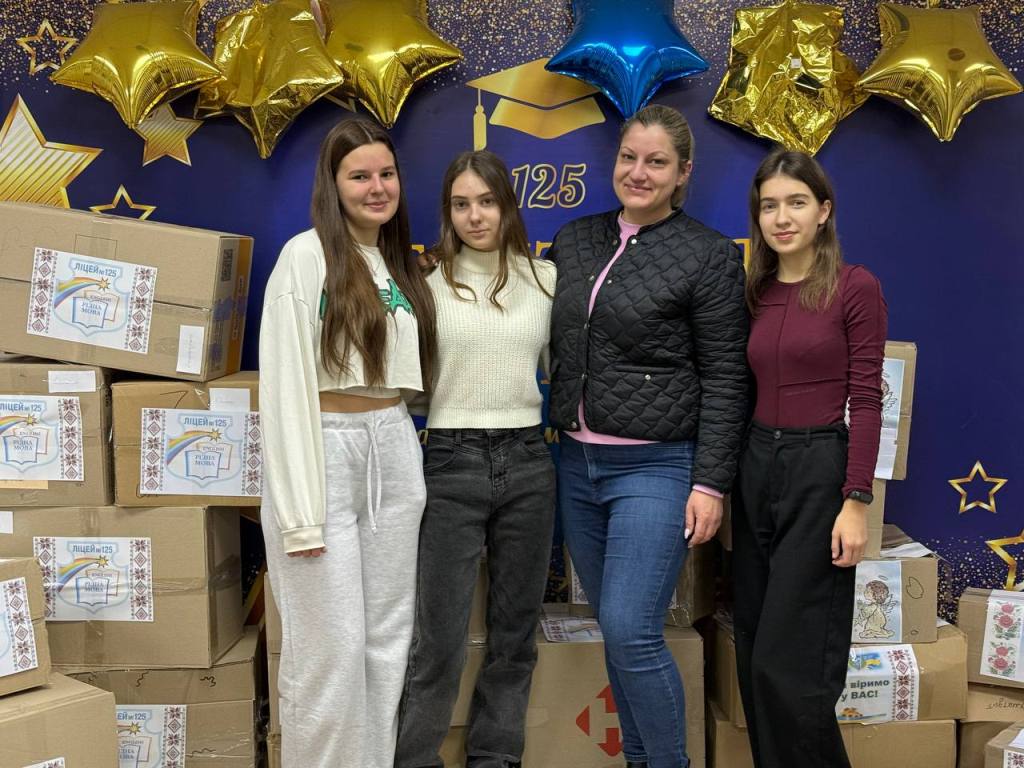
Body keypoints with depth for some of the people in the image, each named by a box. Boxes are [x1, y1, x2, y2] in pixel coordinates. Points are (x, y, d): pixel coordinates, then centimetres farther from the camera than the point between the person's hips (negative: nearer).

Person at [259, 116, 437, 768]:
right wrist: (300, 512, -16)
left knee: (388, 638, 12)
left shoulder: (404, 265, 14)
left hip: (395, 453, 7)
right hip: (325, 452, -6)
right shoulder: (307, 256, -7)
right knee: (331, 647, -3)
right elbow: (285, 383, -12)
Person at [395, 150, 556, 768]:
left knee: (515, 629, 12)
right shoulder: (430, 282, 0)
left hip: (527, 462, 3)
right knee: (441, 636, -1)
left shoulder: (546, 277, 7)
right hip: (451, 463, -3)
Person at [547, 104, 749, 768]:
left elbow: (725, 381, -8)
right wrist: (558, 433, 12)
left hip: (656, 467, -6)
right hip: (577, 463, 6)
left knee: (631, 631, -10)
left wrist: (710, 484, -13)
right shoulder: (574, 241, 10)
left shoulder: (709, 256, -6)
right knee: (615, 630, 13)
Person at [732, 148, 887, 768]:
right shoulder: (755, 293, 10)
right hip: (755, 467, 6)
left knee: (788, 662, -5)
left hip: (818, 468, -6)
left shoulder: (856, 288, -7)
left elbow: (867, 400, -10)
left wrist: (857, 502, -15)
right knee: (754, 654, 12)